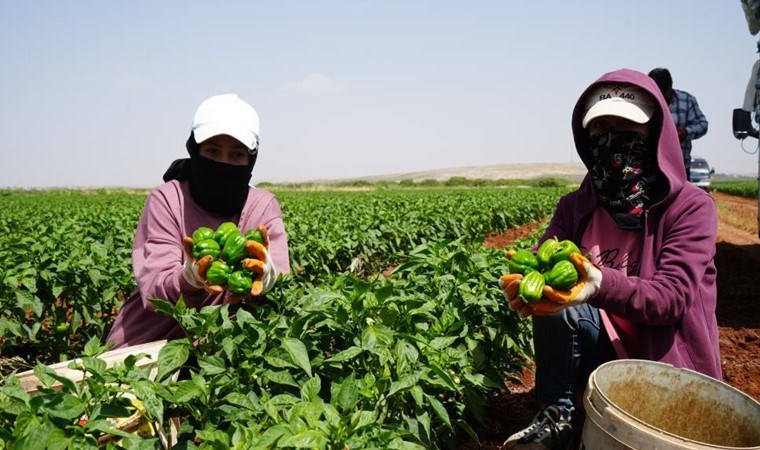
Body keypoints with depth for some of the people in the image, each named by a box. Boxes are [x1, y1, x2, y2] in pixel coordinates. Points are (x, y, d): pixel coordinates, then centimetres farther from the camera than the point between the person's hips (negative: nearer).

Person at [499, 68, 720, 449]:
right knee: (556, 292, -23)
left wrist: (602, 285, -44)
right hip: (604, 345, 3)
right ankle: (557, 418, -11)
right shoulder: (575, 206, -1)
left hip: (668, 366, -2)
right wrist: (526, 282, -39)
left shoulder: (691, 206, -13)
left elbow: (673, 296, -24)